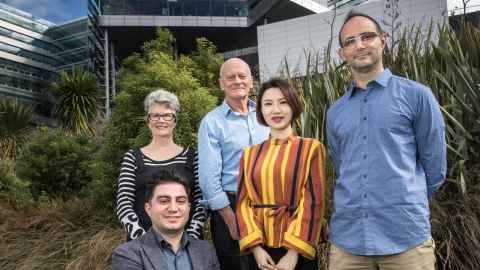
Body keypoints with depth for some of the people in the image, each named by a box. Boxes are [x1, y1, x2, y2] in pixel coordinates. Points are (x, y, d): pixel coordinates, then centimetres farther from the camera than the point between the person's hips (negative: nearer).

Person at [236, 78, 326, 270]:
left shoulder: (311, 148, -3)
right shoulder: (249, 154, 6)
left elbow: (313, 202, -8)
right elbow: (243, 203, 3)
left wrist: (293, 252, -15)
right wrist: (256, 247, -10)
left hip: (297, 251, -2)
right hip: (261, 250, 3)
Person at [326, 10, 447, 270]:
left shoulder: (416, 95, -2)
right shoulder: (335, 112, 10)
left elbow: (434, 167, 3)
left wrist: (407, 205, 11)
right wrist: (359, 207, 15)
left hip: (406, 237, -3)